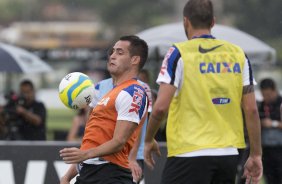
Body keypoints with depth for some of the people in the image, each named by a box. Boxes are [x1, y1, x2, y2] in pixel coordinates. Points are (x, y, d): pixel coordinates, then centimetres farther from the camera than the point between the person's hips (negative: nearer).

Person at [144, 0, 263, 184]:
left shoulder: (179, 53, -4)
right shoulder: (237, 54, 8)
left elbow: (161, 107, -10)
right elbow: (251, 110, 6)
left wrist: (149, 140, 6)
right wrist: (256, 155, 12)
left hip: (189, 153, -5)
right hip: (228, 153, 5)